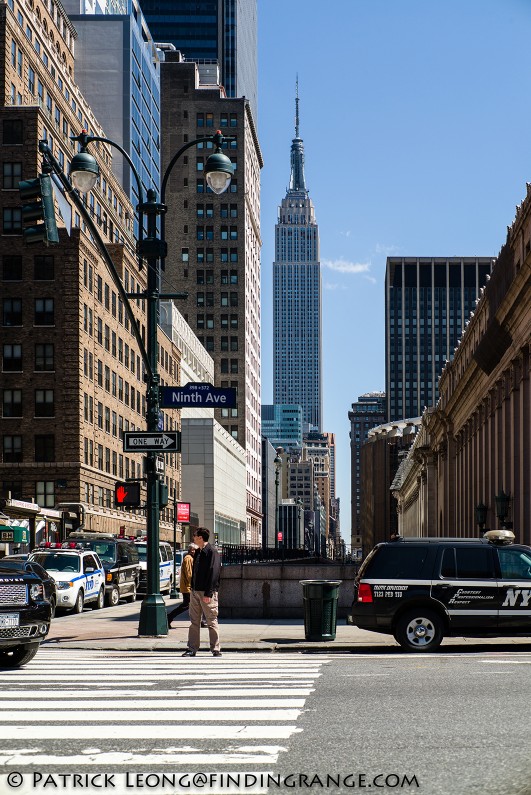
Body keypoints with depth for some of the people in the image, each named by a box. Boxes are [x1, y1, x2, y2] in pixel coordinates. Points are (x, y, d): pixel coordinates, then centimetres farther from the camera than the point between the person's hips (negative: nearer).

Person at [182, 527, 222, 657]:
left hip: (207, 593, -8)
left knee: (211, 622, -2)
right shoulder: (198, 552, 16)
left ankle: (216, 649, 4)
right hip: (195, 591, 8)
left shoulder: (212, 551, -10)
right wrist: (192, 588, 14)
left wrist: (208, 593, -21)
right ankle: (192, 649, 11)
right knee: (194, 621, 8)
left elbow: (214, 573, -16)